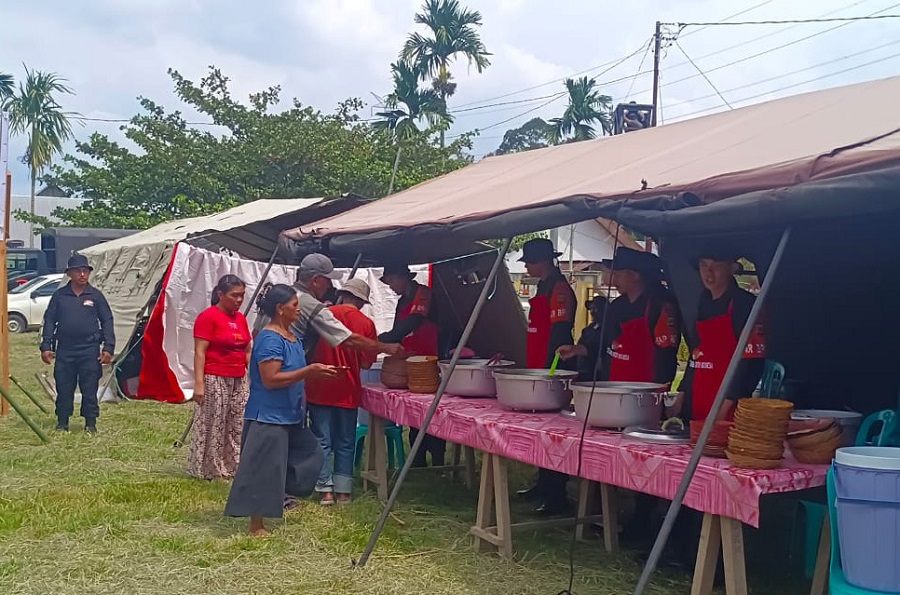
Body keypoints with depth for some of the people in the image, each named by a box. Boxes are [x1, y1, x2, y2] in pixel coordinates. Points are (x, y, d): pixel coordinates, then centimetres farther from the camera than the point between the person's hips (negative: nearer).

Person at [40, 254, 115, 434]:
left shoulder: (95, 295, 4)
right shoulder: (59, 295, 6)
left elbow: (107, 321, 5)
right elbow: (49, 321, 9)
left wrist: (108, 348, -1)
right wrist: (46, 346, 2)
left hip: (90, 350, -1)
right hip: (64, 350, 1)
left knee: (90, 389, 2)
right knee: (63, 388, 7)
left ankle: (90, 423, 11)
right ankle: (62, 423, 17)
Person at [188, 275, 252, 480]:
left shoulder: (240, 318, 12)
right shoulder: (207, 317, -9)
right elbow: (199, 353, -13)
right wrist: (199, 383, -18)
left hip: (239, 381, 7)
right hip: (214, 380, -7)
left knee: (238, 427, 9)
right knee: (213, 426, 0)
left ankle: (233, 467, 17)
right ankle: (210, 471, 9)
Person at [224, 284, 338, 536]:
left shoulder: (292, 337, 11)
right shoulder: (269, 339, -18)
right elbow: (270, 379, -25)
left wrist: (315, 372, 6)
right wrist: (308, 371, -25)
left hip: (289, 416, 10)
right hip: (268, 417, -10)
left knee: (311, 454, 15)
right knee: (263, 469, -3)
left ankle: (277, 501, 26)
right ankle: (256, 525, 7)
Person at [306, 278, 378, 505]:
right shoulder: (366, 323, -3)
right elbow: (366, 363, -1)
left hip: (320, 389, 0)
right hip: (348, 391, 1)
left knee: (323, 441, 5)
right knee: (345, 443, 11)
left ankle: (325, 490, 5)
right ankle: (343, 491, 12)